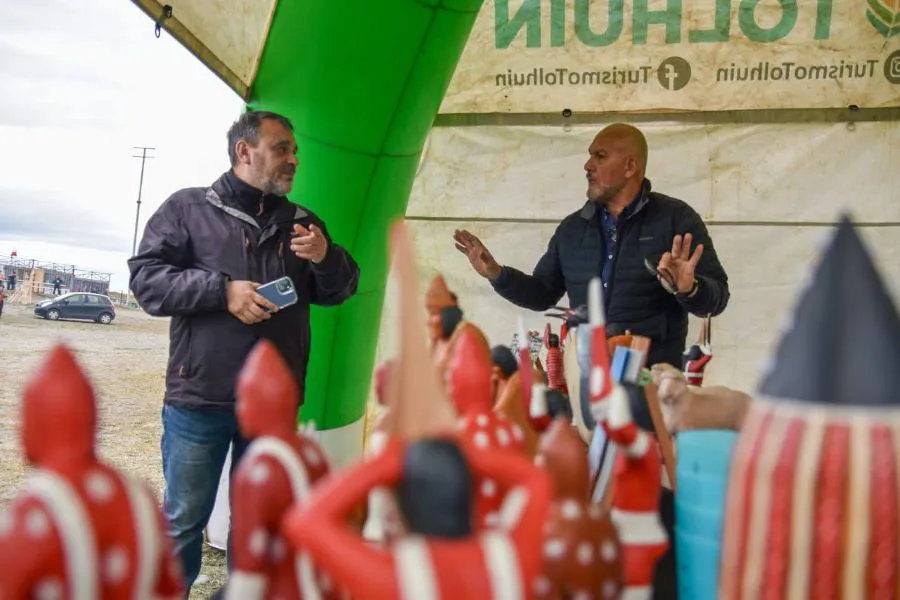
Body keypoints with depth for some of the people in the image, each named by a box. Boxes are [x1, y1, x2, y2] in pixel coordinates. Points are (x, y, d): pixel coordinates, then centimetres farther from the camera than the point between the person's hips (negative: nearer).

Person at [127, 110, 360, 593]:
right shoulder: (188, 207, 1)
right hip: (200, 398, -3)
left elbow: (339, 290, 11)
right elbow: (146, 277, -6)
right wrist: (222, 290, -19)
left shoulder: (302, 223, 13)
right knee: (184, 520, 8)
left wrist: (326, 257, -11)